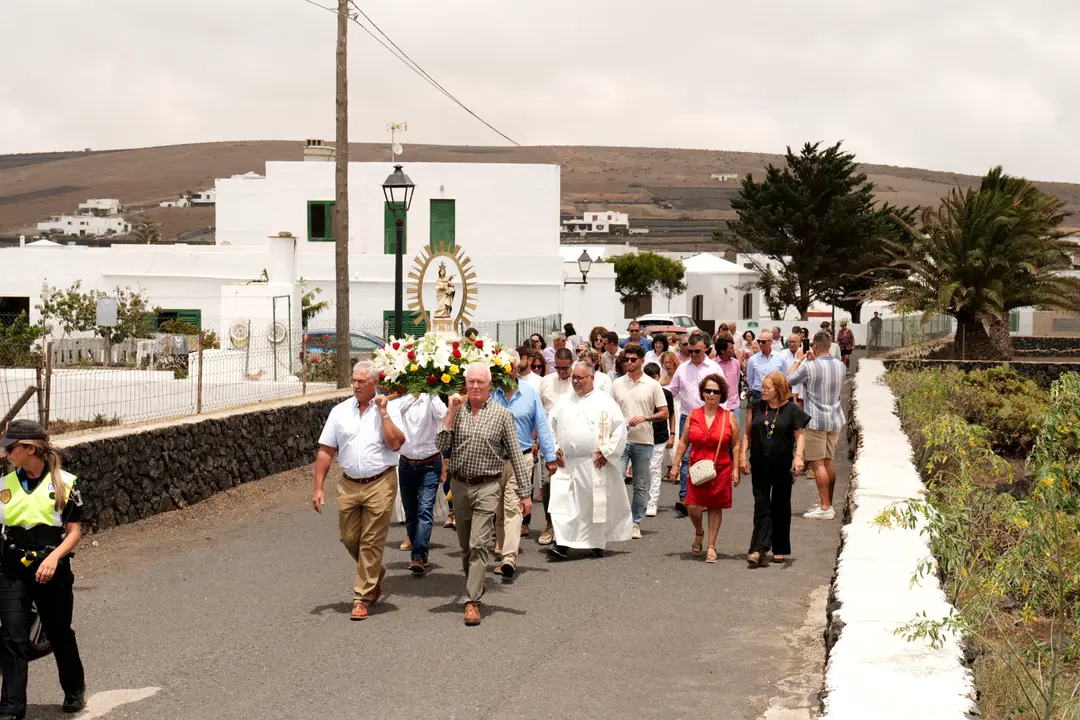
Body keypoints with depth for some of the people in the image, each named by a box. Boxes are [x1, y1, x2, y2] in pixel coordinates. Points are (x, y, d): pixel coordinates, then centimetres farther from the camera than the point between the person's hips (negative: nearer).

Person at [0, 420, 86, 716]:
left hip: (51, 569, -2)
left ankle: (75, 689, 37)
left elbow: (74, 531, -4)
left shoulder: (64, 482, -5)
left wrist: (54, 557, -19)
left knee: (59, 633, 13)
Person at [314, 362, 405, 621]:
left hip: (380, 484, -4)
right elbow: (325, 451, 6)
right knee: (349, 538, 8)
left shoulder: (388, 410, -1)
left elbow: (396, 443, -16)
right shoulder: (340, 411, 6)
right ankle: (375, 571, 36)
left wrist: (383, 412, -13)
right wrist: (318, 488, 1)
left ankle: (362, 598, 6)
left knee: (371, 543, -1)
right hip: (349, 485, 4)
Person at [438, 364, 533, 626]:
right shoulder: (456, 411, 4)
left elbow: (516, 454, -1)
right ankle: (475, 582, 38)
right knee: (465, 544, 15)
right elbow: (441, 445, -5)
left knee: (479, 544, -11)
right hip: (459, 485, 3)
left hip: (487, 487, -3)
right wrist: (451, 413, -12)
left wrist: (525, 493, -4)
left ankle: (473, 601, -10)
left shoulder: (502, 414, -3)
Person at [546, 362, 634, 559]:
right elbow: (550, 427, 17)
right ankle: (562, 544, -11)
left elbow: (620, 428, -1)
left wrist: (607, 451, -8)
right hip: (566, 464, 3)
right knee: (563, 502, -8)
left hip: (596, 465, -2)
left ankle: (597, 543, 19)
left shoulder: (605, 402, 0)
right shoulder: (564, 404, 10)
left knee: (597, 503, 5)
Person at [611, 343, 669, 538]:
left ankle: (635, 523, 14)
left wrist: (645, 418, -14)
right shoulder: (617, 384, 8)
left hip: (643, 441, -1)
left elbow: (664, 413, 2)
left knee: (641, 486, 6)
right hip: (620, 440, 1)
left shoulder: (652, 385, 2)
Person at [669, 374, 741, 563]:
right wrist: (676, 464, 6)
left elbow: (735, 446, 4)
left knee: (715, 508, 4)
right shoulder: (693, 415, 4)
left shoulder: (729, 417, 1)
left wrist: (735, 469, -1)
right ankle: (698, 533, 23)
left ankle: (711, 546, 16)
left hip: (721, 469, 0)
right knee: (693, 506, -9)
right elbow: (684, 442, 10)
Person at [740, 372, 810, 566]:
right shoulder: (756, 407, 4)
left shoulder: (791, 409, -4)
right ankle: (759, 549, -10)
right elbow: (748, 434, 10)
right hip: (760, 465, 2)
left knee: (781, 506, 9)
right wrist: (743, 456, 1)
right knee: (761, 506, -4)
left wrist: (798, 455, -16)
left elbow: (799, 435, -1)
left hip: (783, 466, -1)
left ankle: (780, 550, 19)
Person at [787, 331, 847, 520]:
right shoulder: (840, 366, 4)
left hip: (816, 421, -7)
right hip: (835, 419, 7)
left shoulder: (808, 367, -16)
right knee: (828, 461, 14)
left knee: (818, 464, -4)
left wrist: (799, 360, 9)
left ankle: (825, 508, -7)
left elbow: (788, 380, -1)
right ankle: (827, 504, 19)